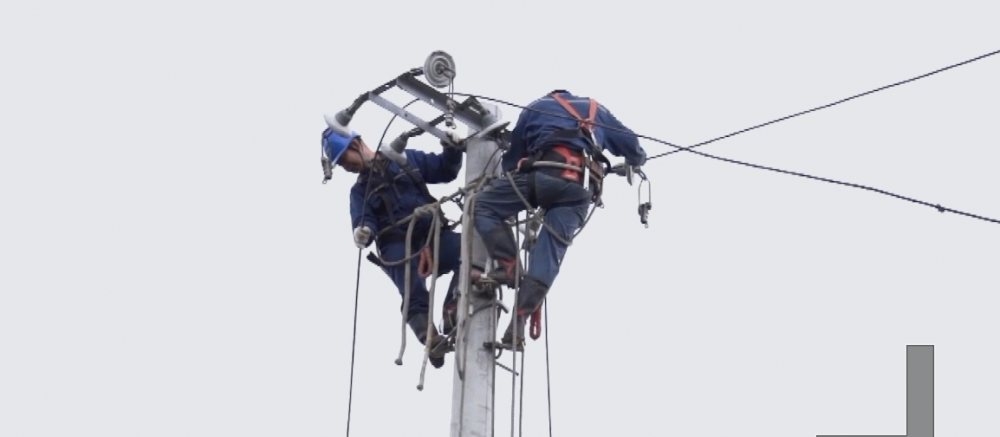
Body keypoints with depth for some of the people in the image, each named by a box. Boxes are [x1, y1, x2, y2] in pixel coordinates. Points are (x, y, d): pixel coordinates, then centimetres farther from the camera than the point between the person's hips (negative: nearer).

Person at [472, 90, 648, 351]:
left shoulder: (535, 108, 30)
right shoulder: (597, 110, 35)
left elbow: (512, 159, 31)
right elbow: (631, 146, 41)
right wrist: (636, 159, 63)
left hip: (547, 172, -3)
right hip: (583, 186, 3)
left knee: (485, 206, 9)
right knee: (551, 251, -2)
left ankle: (510, 268, -10)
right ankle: (519, 321, -14)